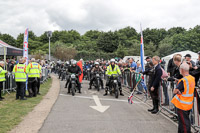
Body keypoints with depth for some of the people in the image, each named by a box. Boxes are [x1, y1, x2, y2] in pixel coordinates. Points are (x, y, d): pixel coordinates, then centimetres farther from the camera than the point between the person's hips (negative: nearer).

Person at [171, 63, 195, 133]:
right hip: (189, 104, 8)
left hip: (182, 105, -8)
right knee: (186, 120, 20)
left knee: (184, 122, 2)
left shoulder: (183, 80, -23)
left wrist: (178, 92, -5)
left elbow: (175, 91, -26)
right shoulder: (192, 78, 0)